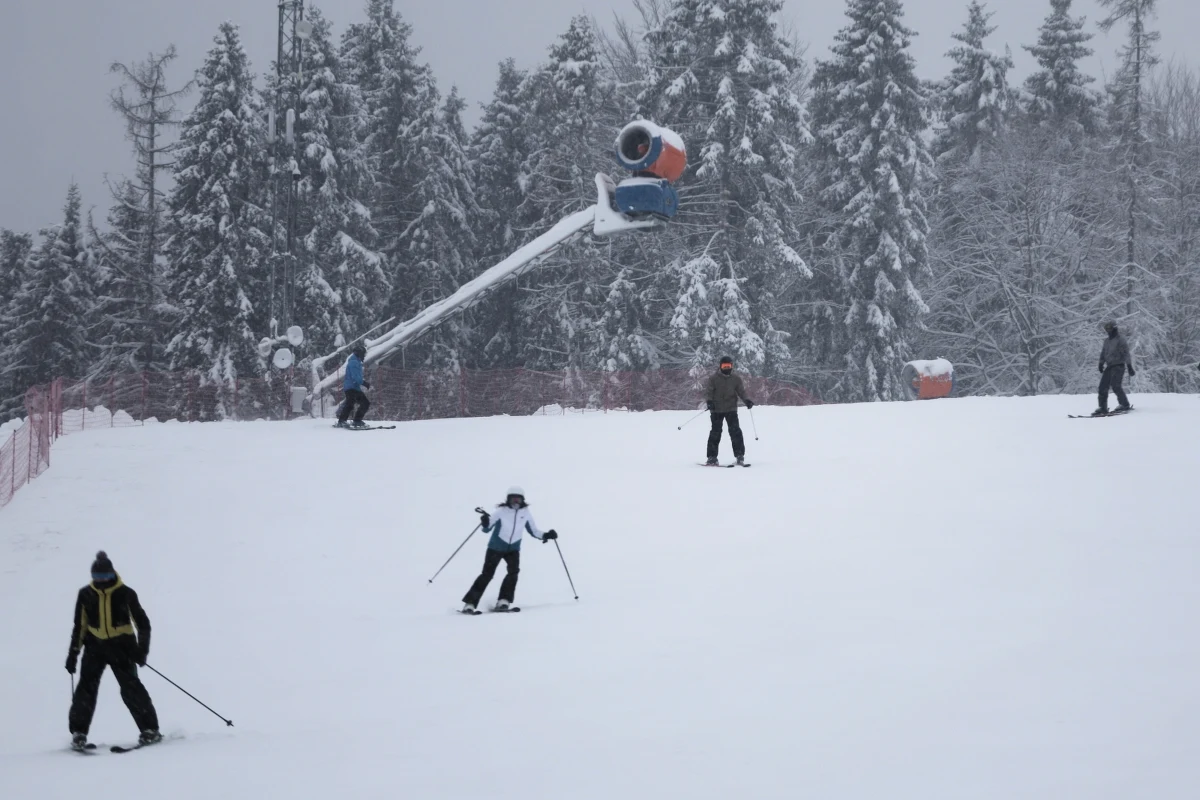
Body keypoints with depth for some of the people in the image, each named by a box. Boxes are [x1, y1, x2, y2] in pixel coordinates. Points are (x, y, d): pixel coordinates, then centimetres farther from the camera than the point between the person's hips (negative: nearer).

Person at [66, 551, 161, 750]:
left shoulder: (125, 594, -6)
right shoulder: (86, 595, 2)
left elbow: (142, 623, -1)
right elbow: (80, 626, 13)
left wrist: (142, 648, -13)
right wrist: (73, 652, 9)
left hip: (121, 645, -2)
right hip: (96, 645, 2)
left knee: (130, 687, -11)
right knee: (87, 686, -10)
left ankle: (150, 730, -4)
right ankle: (79, 733, -1)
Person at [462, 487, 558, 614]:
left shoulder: (525, 513, -3)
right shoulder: (501, 511, -13)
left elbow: (533, 531, 5)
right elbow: (487, 529, -10)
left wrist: (545, 535, -11)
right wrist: (485, 523, -32)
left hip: (513, 548, 3)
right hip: (496, 547, -3)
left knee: (514, 570, -22)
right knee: (487, 574, -11)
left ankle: (503, 602, -18)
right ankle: (470, 604, -8)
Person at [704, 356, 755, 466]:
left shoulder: (736, 379, 7)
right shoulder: (713, 378, 1)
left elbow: (741, 391, 8)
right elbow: (708, 391, -2)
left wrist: (747, 400, -11)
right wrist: (709, 401, -21)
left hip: (731, 409, 1)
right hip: (717, 409, -1)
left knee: (735, 431, -8)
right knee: (715, 432, -2)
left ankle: (740, 455, -3)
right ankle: (712, 457, 3)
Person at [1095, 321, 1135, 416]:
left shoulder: (1120, 339, -5)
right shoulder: (1107, 341, 18)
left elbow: (1126, 353, -10)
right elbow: (1103, 353, 24)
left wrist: (1130, 367, -15)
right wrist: (1101, 364, 10)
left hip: (1118, 366, -7)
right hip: (1109, 366, 7)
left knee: (1115, 385, -19)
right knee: (1103, 387, 0)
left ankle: (1125, 405, -10)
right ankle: (1103, 408, 4)